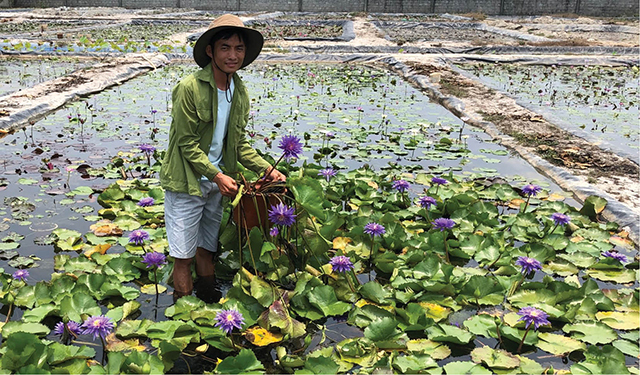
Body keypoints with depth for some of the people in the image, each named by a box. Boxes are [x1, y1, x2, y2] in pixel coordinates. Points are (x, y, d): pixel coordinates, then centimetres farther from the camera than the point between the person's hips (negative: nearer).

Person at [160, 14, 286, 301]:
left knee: (207, 250, 18)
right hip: (186, 183, -6)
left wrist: (267, 170, -3)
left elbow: (239, 143, 9)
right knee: (184, 256, 4)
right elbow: (187, 144, -17)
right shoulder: (189, 88, -18)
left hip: (216, 182, 6)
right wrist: (218, 175, -22)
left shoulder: (240, 93, 3)